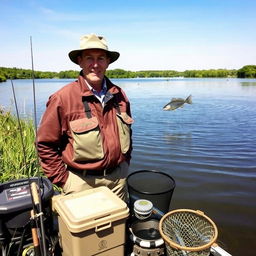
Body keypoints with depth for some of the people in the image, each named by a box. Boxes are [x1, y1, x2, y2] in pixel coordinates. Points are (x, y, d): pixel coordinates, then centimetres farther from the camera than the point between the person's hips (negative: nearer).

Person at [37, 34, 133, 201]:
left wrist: (125, 165, 13)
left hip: (118, 178, 5)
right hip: (82, 181, -4)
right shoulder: (63, 98, -15)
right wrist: (63, 180, -8)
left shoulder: (119, 95, 0)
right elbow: (45, 144, -10)